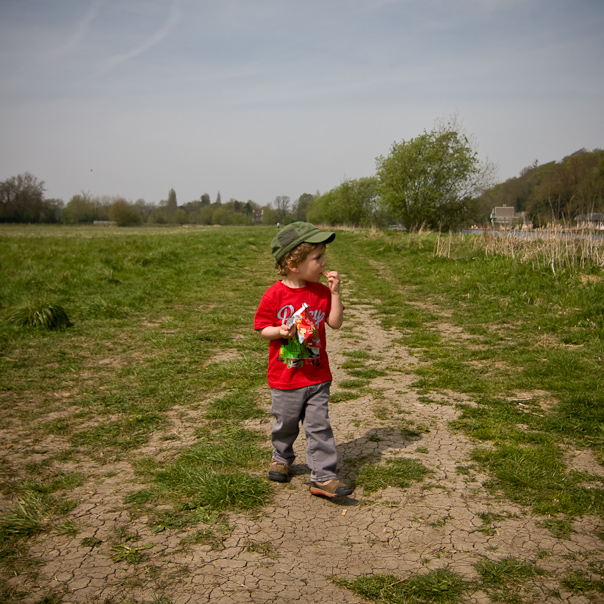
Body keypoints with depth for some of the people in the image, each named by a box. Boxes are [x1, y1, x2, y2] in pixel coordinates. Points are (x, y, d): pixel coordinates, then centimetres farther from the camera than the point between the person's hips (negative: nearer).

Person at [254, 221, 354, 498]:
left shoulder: (321, 291, -1)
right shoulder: (274, 295, -12)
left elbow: (336, 323, -3)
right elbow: (262, 328, -5)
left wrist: (335, 292, -11)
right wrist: (280, 331, -24)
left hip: (317, 376, 2)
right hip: (284, 378, -2)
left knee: (319, 427, 2)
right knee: (285, 424, 17)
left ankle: (323, 477, 9)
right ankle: (281, 458, 44)